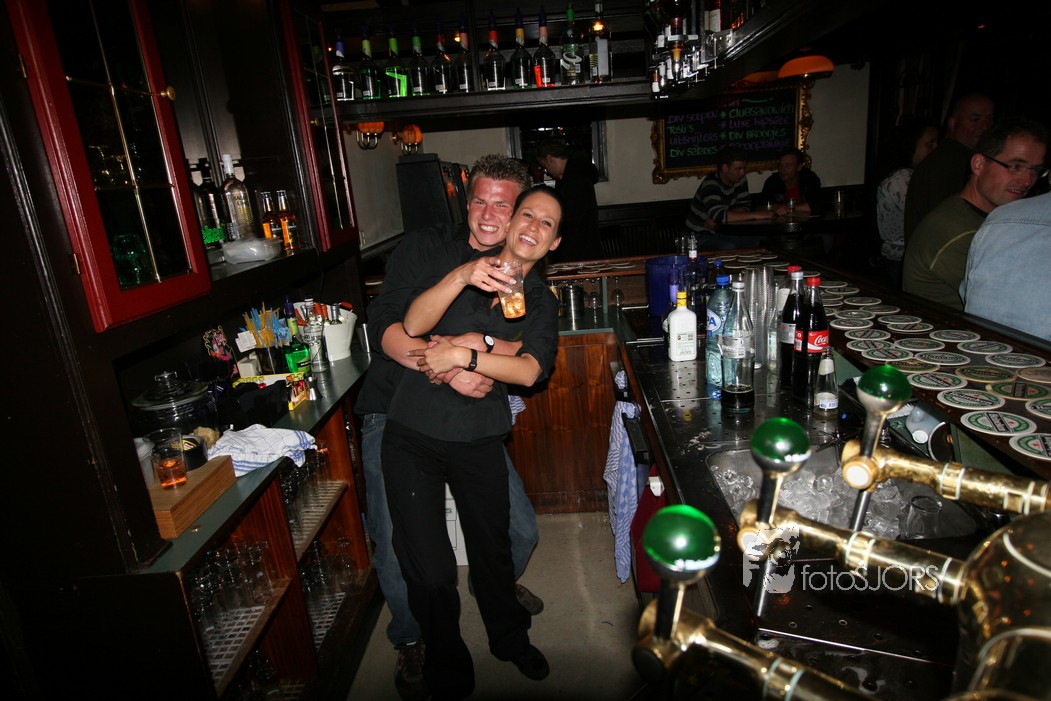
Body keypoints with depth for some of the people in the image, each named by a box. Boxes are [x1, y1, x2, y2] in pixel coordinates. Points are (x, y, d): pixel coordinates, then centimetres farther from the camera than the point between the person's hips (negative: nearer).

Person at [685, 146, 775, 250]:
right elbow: (718, 215, -37)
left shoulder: (740, 180, 3)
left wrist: (716, 219, -22)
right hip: (701, 235, -7)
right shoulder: (710, 184, -22)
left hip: (722, 232, 7)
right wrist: (756, 215, -34)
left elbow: (745, 207, -2)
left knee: (754, 241, -16)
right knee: (728, 247, -34)